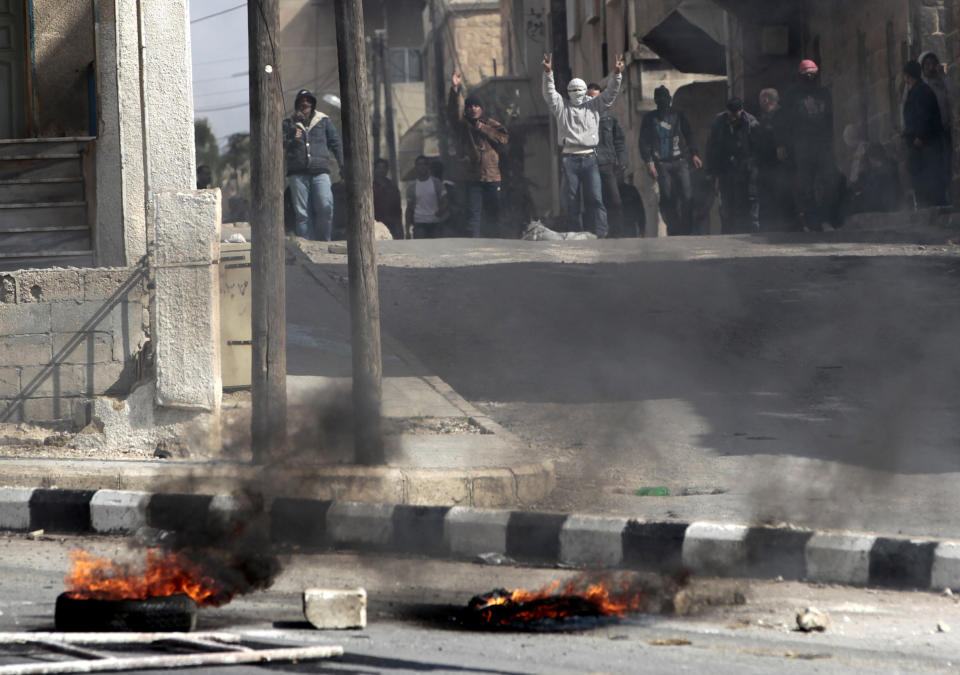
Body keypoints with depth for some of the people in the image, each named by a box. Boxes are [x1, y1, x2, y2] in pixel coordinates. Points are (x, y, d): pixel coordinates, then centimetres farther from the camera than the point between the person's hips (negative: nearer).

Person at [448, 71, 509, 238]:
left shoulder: (491, 124, 12)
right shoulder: (462, 125, 6)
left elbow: (504, 138, 0)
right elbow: (453, 111, -11)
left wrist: (484, 130, -6)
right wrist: (455, 89, -25)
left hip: (492, 176, 2)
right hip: (472, 178, -2)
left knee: (493, 213, 9)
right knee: (473, 213, -9)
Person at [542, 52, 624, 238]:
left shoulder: (594, 106, 14)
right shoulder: (562, 107, 13)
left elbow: (610, 93, 6)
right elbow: (549, 93, 0)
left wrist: (617, 74, -10)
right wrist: (548, 73, -16)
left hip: (589, 158, 0)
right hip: (569, 158, 0)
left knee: (595, 198, -9)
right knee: (572, 200, 1)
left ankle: (601, 234, -12)